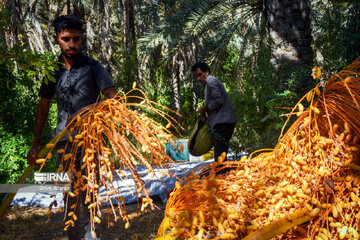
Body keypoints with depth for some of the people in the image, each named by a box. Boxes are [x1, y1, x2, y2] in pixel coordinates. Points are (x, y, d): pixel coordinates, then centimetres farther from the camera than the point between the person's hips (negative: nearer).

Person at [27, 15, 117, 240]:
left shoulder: (92, 67, -2)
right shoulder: (53, 70, 10)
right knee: (69, 197, 10)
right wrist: (36, 143, 13)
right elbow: (43, 107, 16)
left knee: (89, 198, -2)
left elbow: (113, 99, -10)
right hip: (63, 141, 4)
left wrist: (84, 111, -23)